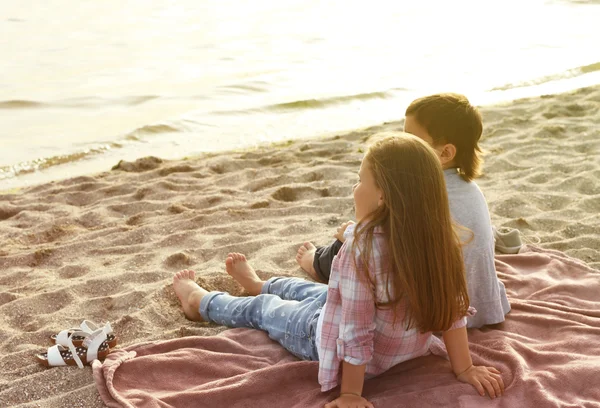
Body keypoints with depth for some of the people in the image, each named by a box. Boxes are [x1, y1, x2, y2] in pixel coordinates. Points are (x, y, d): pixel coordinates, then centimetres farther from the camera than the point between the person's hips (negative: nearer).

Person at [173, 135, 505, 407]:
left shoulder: (361, 251, -36)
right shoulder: (439, 240, -18)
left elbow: (356, 332, -31)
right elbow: (453, 309, -12)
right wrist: (464, 369, -1)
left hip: (345, 347, -6)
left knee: (262, 308, 22)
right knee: (312, 290, 33)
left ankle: (200, 302, 51)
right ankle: (259, 284, 64)